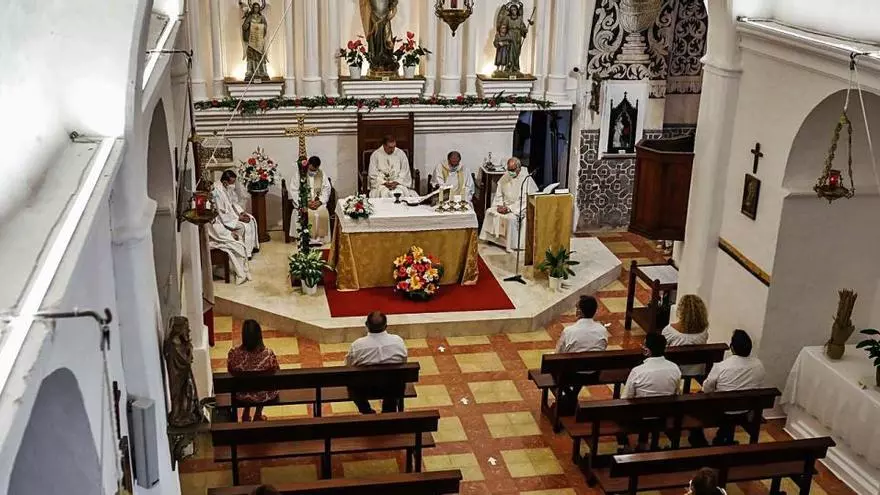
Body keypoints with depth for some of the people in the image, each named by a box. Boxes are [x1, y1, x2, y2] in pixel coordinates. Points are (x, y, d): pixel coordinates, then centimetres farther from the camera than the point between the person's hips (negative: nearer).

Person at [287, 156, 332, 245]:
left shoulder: (322, 174, 5)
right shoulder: (298, 172, -7)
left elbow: (326, 189, 4)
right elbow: (293, 191, -10)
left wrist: (320, 201, -14)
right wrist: (305, 203, -20)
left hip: (317, 202, 3)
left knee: (323, 214, -26)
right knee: (308, 215, -32)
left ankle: (320, 238, -17)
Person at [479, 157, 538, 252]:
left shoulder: (527, 179, -15)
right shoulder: (505, 178, 7)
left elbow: (524, 200, -19)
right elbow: (498, 195, 13)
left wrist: (509, 208, -23)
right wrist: (499, 205, -7)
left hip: (520, 208, -7)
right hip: (505, 206, 7)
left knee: (511, 218, -32)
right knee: (490, 212, -11)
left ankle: (510, 245, -21)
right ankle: (490, 238, 0)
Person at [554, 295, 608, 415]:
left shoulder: (569, 331, -22)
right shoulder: (603, 330, -12)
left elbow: (558, 355, -8)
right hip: (594, 376, 4)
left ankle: (565, 400, 34)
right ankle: (571, 401, 42)